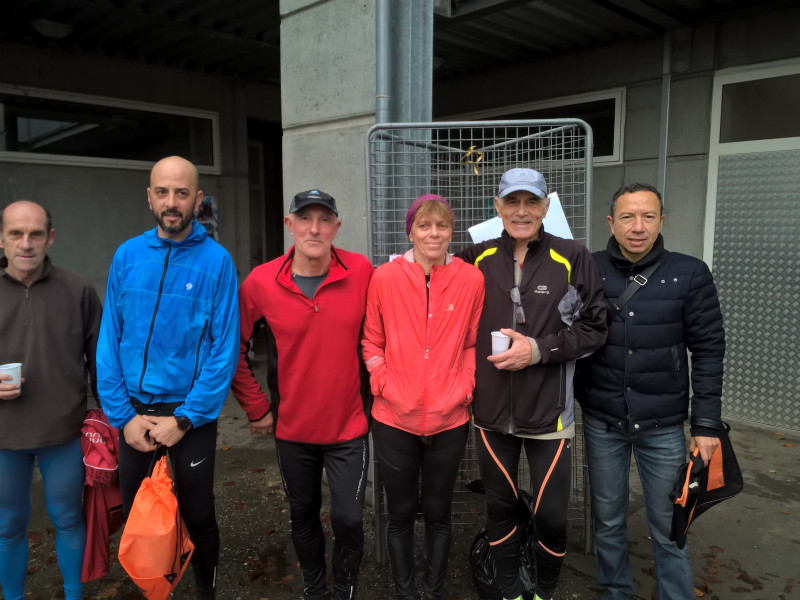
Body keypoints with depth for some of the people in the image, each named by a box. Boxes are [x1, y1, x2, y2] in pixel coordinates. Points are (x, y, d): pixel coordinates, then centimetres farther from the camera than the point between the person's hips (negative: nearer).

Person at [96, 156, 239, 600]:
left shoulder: (216, 261, -11)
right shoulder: (127, 256, -1)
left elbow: (224, 350, -13)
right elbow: (109, 341, 0)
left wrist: (183, 420, -15)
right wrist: (124, 415, -7)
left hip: (191, 415, -3)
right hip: (133, 411, 3)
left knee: (197, 517, 13)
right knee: (133, 515, 18)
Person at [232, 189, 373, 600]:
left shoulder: (362, 272, -12)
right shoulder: (260, 282, -11)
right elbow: (233, 348, 0)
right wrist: (257, 408, 0)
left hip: (349, 427, -1)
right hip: (292, 429, 2)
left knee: (348, 518, 4)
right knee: (303, 516, 19)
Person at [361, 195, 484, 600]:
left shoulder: (471, 279, -3)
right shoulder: (384, 278, -5)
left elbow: (473, 343, 5)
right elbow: (371, 341, 2)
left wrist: (464, 386, -6)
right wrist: (384, 384, -9)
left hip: (449, 419, 1)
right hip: (394, 418, 0)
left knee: (438, 512, 17)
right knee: (401, 513, 16)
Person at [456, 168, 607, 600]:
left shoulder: (572, 259, -6)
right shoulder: (477, 259, 0)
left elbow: (594, 329, -4)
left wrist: (538, 349, -16)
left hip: (549, 412, -2)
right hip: (492, 411, 2)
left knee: (551, 515, 7)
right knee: (500, 508, 16)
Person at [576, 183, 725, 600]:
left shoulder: (690, 274, -5)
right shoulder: (589, 270, -3)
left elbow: (708, 352, -3)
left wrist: (706, 425, -5)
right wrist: (575, 402, -5)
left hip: (664, 424, -1)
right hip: (602, 422, 2)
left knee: (668, 528, 11)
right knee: (607, 520, 16)